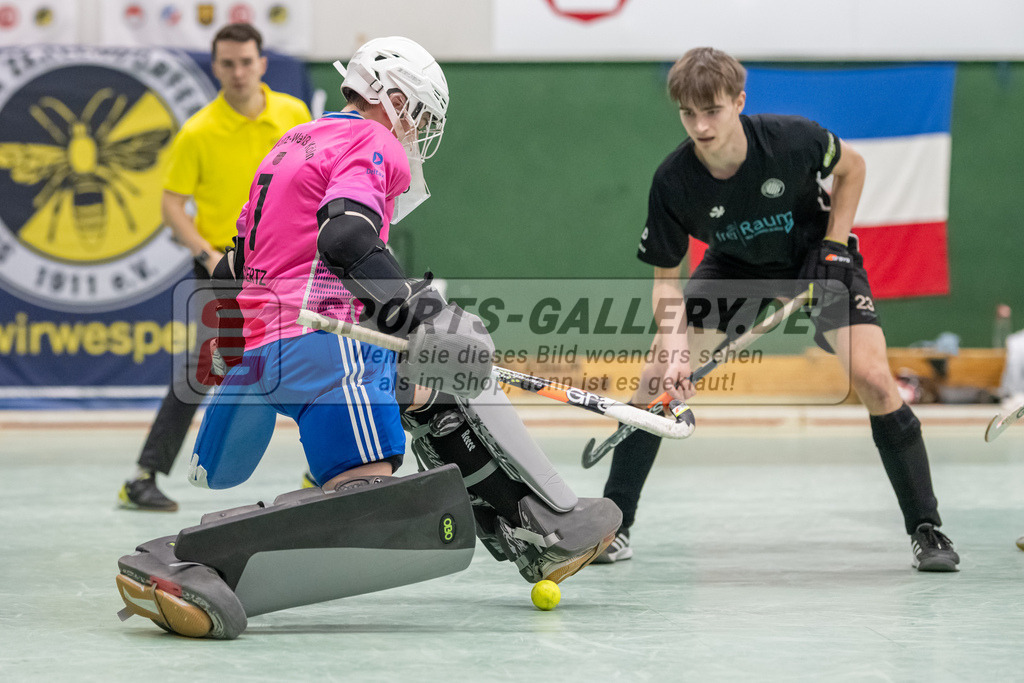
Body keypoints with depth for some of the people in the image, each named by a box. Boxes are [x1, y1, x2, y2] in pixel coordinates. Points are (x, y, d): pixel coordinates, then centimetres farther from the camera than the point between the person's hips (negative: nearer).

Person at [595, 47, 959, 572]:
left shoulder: (791, 139, -31)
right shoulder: (672, 182, -26)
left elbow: (852, 167, -7)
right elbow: (666, 276, -14)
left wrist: (833, 248, -14)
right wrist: (672, 341, -30)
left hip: (817, 255, -2)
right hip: (734, 268, 2)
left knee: (872, 379, -20)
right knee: (656, 378, -13)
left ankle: (925, 528, -5)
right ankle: (614, 528, 0)